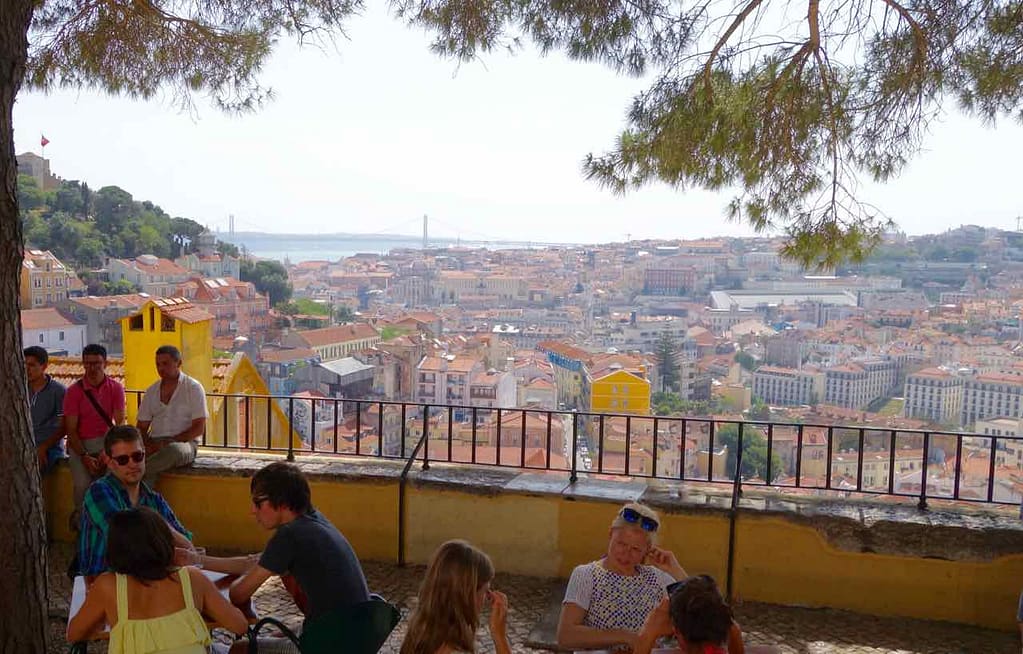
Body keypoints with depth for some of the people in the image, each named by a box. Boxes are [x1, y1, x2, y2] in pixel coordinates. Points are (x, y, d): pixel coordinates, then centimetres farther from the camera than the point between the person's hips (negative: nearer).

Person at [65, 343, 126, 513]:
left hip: (107, 441, 1)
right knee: (83, 484, -27)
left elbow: (119, 424, -2)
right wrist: (84, 457, -17)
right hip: (80, 444, 0)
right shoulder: (74, 391, 1)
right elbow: (71, 430, -3)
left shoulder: (115, 388, 4)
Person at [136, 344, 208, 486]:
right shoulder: (152, 391, 17)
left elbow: (199, 428, -4)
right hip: (156, 444, 4)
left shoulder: (194, 388, 2)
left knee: (174, 450, -40)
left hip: (184, 443, -3)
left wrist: (169, 442, -16)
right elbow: (142, 427, 17)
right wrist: (148, 446, -7)